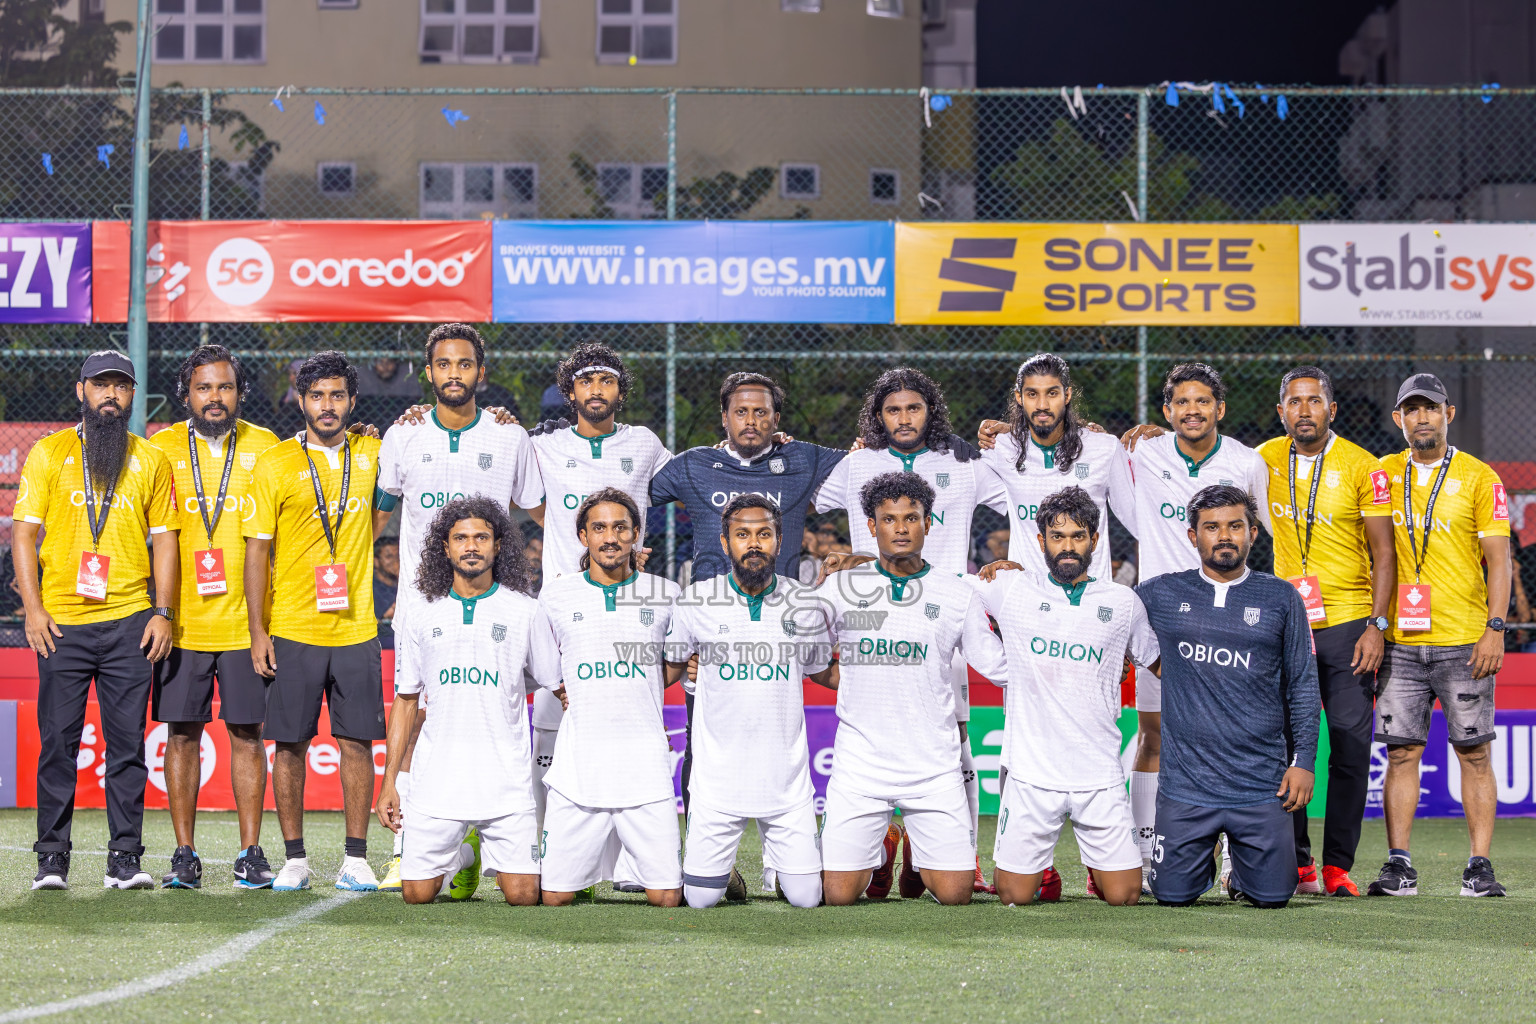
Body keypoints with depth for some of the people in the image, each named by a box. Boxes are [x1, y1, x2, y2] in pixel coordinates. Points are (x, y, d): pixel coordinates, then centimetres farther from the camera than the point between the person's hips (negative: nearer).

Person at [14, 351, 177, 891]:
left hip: (129, 623, 1)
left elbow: (164, 539, 10)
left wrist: (163, 613, 0)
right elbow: (23, 532, 3)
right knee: (58, 741, 0)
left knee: (127, 741, 0)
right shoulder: (49, 453, 5)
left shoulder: (151, 461, 10)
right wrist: (33, 608, -7)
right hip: (62, 623, -1)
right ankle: (52, 856, 7)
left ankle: (125, 856, 5)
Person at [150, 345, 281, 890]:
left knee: (247, 733, 2)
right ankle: (184, 854, 10)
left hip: (247, 619, 0)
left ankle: (251, 852, 8)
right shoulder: (162, 449, 4)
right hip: (182, 621, 0)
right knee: (182, 733, 3)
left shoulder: (265, 447, 5)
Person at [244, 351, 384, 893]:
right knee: (289, 743, 1)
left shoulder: (370, 454, 7)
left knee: (357, 742, 1)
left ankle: (356, 859, 8)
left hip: (356, 629, 2)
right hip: (292, 632, -2)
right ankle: (295, 860, 9)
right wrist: (257, 632, -6)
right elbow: (257, 550, 0)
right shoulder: (274, 465, 0)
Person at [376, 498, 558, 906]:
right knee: (417, 892, -2)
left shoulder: (524, 612, 4)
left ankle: (500, 858, 26)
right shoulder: (422, 618, 8)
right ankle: (465, 856, 30)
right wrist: (389, 782, 8)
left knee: (522, 895, -9)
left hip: (507, 779, -2)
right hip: (438, 777, 2)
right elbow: (405, 700, 14)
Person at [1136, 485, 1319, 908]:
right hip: (1186, 782, 0)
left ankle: (1238, 867, 31)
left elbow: (1303, 686, 9)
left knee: (1272, 896, -3)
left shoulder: (1281, 599, 6)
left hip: (1262, 786, 0)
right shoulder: (1162, 595, 5)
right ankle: (1203, 862, 33)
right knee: (1174, 895, -2)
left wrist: (1304, 761, 2)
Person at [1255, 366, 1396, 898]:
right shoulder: (1265, 459, 5)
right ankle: (1296, 862, 10)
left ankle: (1338, 864, 3)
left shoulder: (1361, 467, -5)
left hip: (1349, 624, -3)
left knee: (1351, 749, -4)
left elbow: (1383, 553, -3)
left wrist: (1377, 625, -12)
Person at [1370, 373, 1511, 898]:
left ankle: (1480, 865, 2)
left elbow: (1498, 560, 0)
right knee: (1401, 751, 0)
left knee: (1474, 753, -1)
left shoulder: (1478, 478, 2)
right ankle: (1400, 866, 2)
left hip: (1463, 642, -2)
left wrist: (1495, 628, -10)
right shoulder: (1384, 474, 10)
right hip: (1400, 642, 2)